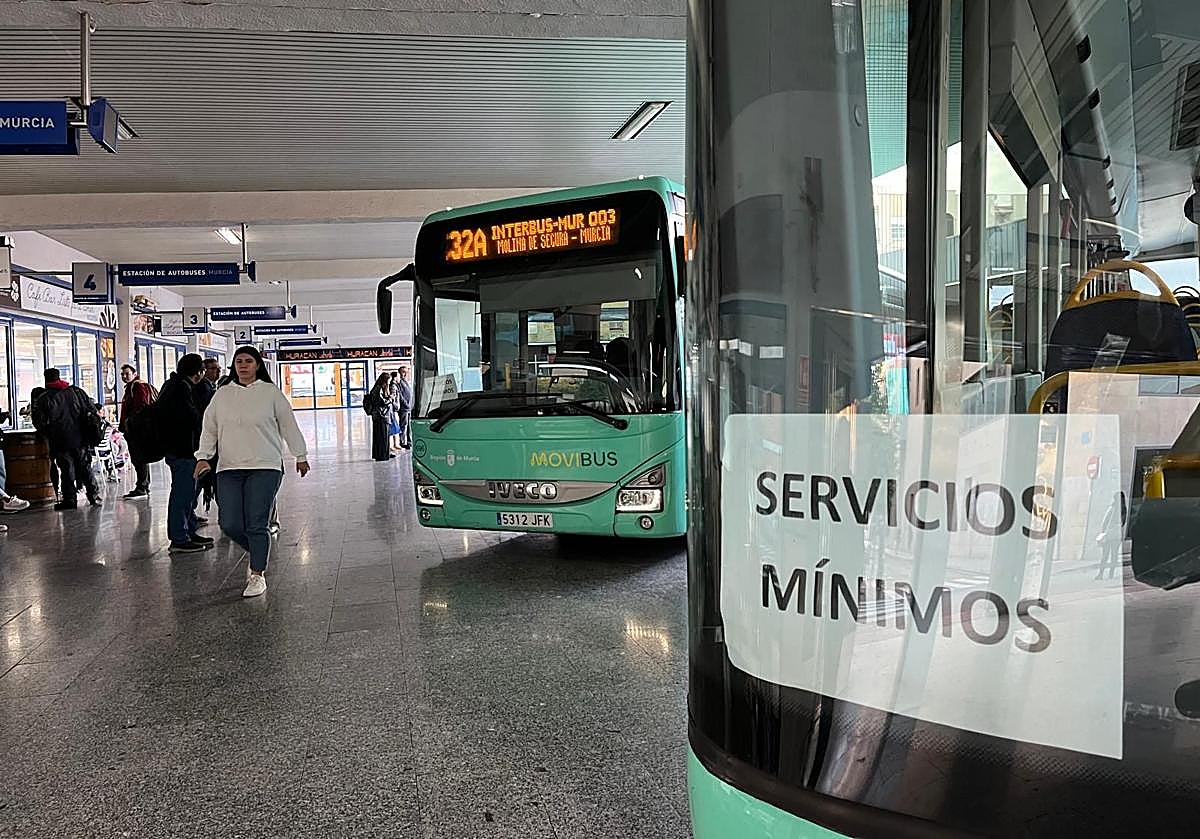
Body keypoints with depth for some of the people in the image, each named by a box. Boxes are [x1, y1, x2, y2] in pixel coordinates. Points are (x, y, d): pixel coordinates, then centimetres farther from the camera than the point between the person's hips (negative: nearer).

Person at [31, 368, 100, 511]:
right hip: (80, 440, 3)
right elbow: (93, 409, 8)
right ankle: (94, 496, 9)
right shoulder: (77, 392, 4)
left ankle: (70, 499, 5)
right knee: (84, 467, 10)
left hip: (61, 442, -3)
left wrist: (48, 433, 10)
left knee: (66, 469, 3)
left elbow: (38, 422, -8)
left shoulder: (43, 399, -5)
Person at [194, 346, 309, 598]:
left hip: (264, 467, -3)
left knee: (256, 524, -5)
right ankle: (258, 554, 26)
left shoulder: (271, 392, 2)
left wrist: (301, 456, 13)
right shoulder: (222, 394, 11)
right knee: (229, 525, -2)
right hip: (229, 468, 3)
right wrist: (203, 457, 2)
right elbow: (209, 429, 14)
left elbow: (289, 426, 8)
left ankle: (257, 575, 9)